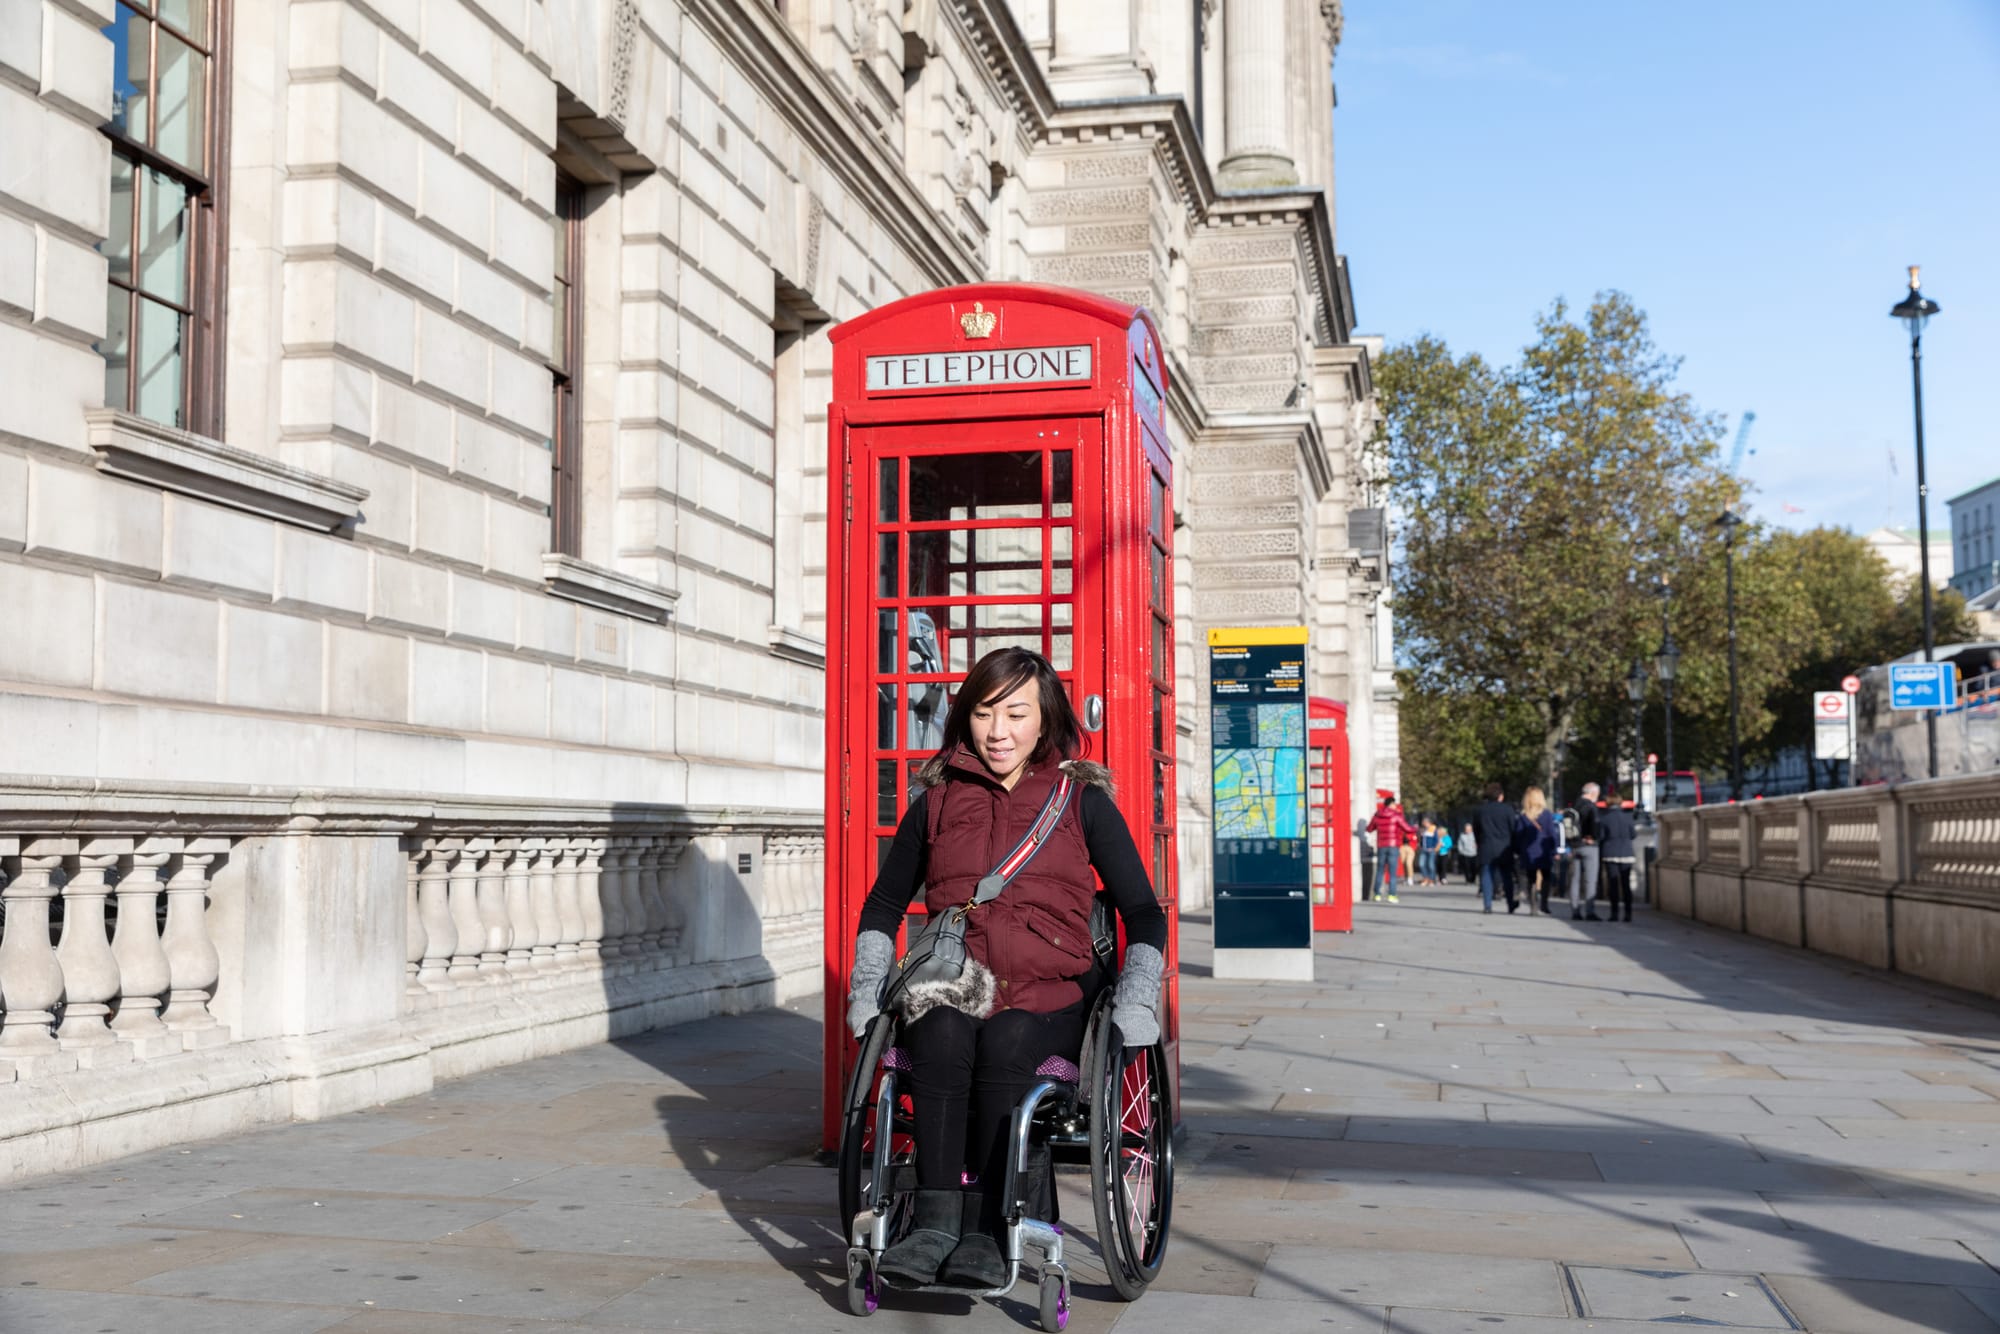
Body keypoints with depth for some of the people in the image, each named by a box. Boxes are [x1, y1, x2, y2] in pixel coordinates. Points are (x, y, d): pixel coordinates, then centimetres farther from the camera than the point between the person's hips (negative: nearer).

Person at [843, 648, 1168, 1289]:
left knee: (1005, 1041, -35)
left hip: (1048, 1000, -1)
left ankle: (983, 1231, -35)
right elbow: (884, 905, 24)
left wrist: (1135, 1003, -4)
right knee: (943, 1032, -33)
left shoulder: (1084, 801, 8)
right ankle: (936, 1222, -36)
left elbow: (1143, 912, 10)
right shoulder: (937, 799, 14)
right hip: (954, 988, 2)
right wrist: (865, 991, 12)